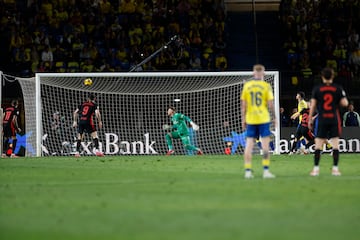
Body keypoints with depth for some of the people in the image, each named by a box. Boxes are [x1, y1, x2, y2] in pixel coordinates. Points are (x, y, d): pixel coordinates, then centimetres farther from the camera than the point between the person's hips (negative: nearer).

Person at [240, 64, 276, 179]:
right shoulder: (266, 86, -4)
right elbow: (270, 104, -6)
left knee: (249, 145, 4)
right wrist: (275, 117, 4)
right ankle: (266, 171, -2)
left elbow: (243, 105, 3)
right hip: (263, 119, -2)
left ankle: (248, 171, 0)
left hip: (250, 119, 2)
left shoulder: (246, 86, 3)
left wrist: (243, 120, 9)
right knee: (265, 145, 1)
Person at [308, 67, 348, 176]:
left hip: (321, 119, 0)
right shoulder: (338, 89, 0)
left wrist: (310, 119, 8)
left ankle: (316, 168, 0)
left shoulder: (316, 89, 0)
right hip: (334, 119, 0)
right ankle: (335, 168, 0)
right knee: (335, 144, 4)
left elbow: (313, 105, 0)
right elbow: (345, 103, -3)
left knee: (318, 144, 3)